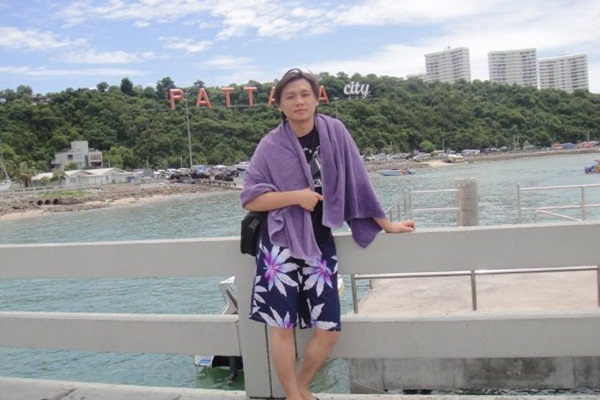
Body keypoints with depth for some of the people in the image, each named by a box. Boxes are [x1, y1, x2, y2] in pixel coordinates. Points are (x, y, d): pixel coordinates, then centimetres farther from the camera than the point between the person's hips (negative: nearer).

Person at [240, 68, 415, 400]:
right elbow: (249, 199, -6)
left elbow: (357, 182, 6)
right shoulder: (271, 145, -5)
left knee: (328, 329, 4)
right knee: (282, 326, -1)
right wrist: (296, 196, -16)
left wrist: (386, 224, 9)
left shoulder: (334, 132, 0)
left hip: (320, 243, 3)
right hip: (281, 243, -2)